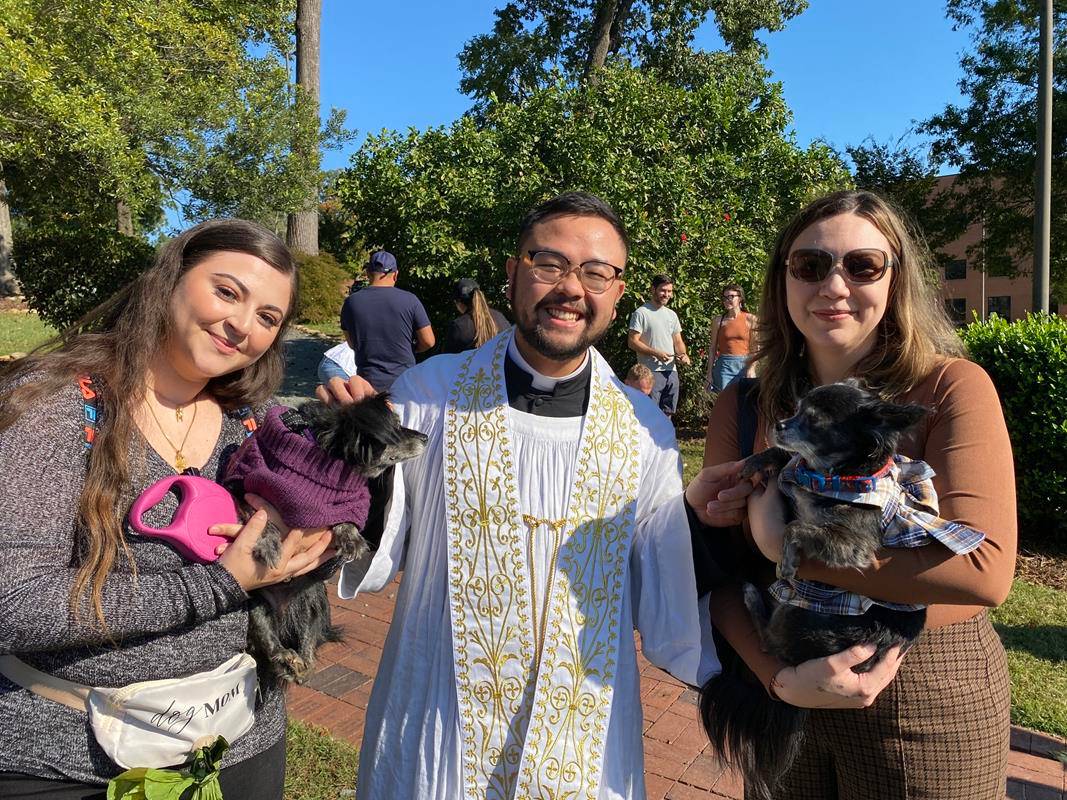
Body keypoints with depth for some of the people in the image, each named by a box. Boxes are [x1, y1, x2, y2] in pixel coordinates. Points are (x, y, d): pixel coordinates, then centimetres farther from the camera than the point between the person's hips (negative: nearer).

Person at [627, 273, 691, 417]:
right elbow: (632, 342, -10)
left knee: (667, 412, 12)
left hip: (671, 370, 7)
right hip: (651, 372, -7)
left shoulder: (672, 315, 16)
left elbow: (678, 341, 18)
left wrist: (683, 354, -4)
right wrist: (656, 353, -18)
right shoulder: (641, 313, -6)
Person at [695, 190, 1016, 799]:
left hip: (928, 699, -2)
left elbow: (986, 569, -23)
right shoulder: (742, 406, -5)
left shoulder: (952, 388, -13)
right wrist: (780, 677, -20)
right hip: (781, 692, 3)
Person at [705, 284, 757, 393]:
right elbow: (712, 349, 7)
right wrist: (709, 373, 5)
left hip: (743, 365, 0)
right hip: (724, 366, 0)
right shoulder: (718, 321, 3)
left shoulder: (750, 319, 1)